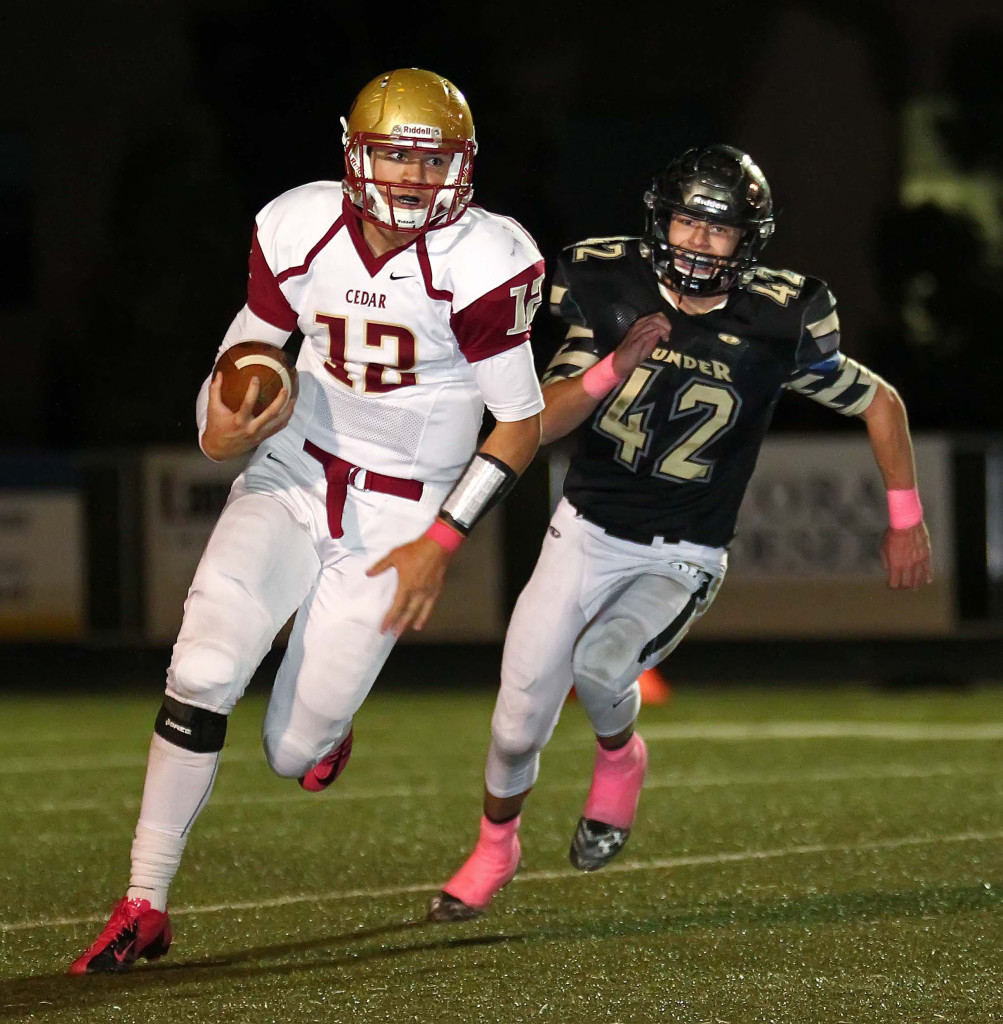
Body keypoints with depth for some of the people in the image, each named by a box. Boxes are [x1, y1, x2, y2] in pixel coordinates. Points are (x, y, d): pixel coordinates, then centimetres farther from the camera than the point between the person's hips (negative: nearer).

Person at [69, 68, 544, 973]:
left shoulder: (481, 264, -17)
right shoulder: (302, 231, -6)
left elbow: (522, 423, -8)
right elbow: (247, 349, 9)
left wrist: (445, 539, -13)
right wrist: (223, 429, -13)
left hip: (399, 517, -3)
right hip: (293, 480, 3)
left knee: (295, 753, -3)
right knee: (203, 669, -19)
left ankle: (325, 723, 39)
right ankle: (144, 907, -9)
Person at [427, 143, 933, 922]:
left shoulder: (774, 331, -15)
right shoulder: (612, 294, -10)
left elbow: (880, 404, 1)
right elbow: (545, 423, -12)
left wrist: (906, 521, 4)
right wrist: (614, 368, -29)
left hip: (682, 558, -2)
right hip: (588, 530, 2)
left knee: (599, 663, -28)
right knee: (521, 717, 1)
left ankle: (619, 757, 8)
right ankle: (496, 845, 32)